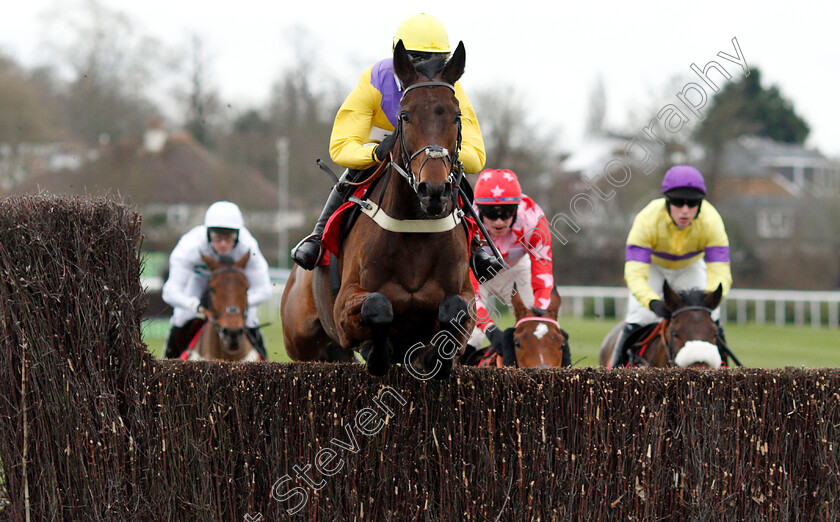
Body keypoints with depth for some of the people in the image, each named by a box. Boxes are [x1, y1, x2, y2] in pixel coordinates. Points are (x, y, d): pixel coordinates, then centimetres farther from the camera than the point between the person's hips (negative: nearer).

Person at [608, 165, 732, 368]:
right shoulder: (647, 220, -39)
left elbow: (720, 274, -36)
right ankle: (617, 366, 5)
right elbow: (635, 275, -42)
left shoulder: (711, 221, -34)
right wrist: (653, 302, -60)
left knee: (710, 318, -13)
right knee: (641, 318, -18)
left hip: (691, 266, 2)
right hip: (652, 266, -2)